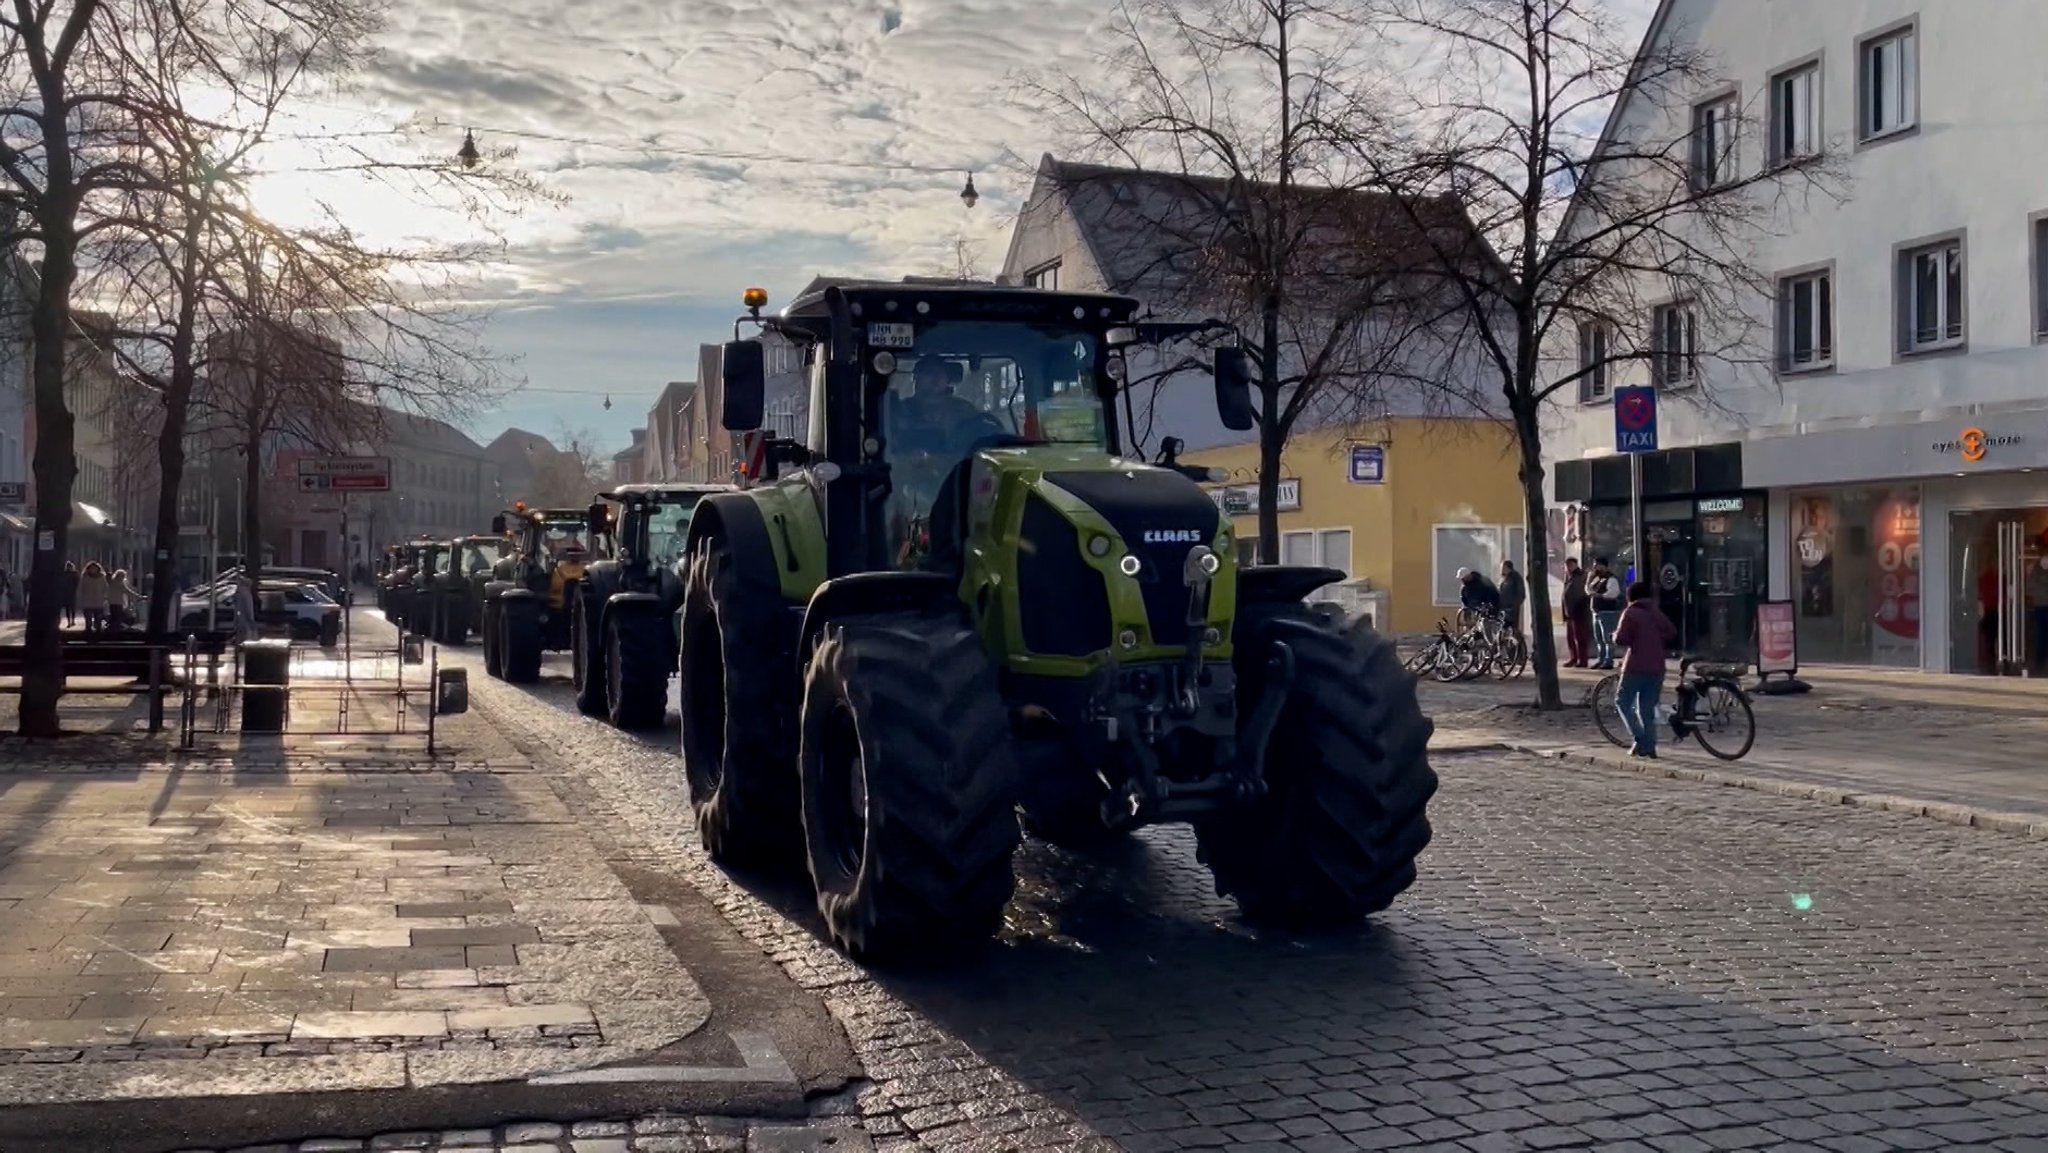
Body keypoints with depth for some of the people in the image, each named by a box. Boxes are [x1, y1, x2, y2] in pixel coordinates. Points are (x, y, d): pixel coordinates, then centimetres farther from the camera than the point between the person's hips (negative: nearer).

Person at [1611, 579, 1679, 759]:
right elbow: (1673, 634, 7)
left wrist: (1615, 635, 7)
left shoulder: (1630, 613, -5)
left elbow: (1621, 639, -14)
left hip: (1636, 667, -5)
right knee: (1648, 708, 11)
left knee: (1623, 702, 7)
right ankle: (1649, 746, 6)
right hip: (1657, 668, 5)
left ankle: (1639, 739, -7)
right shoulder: (1658, 613, 12)